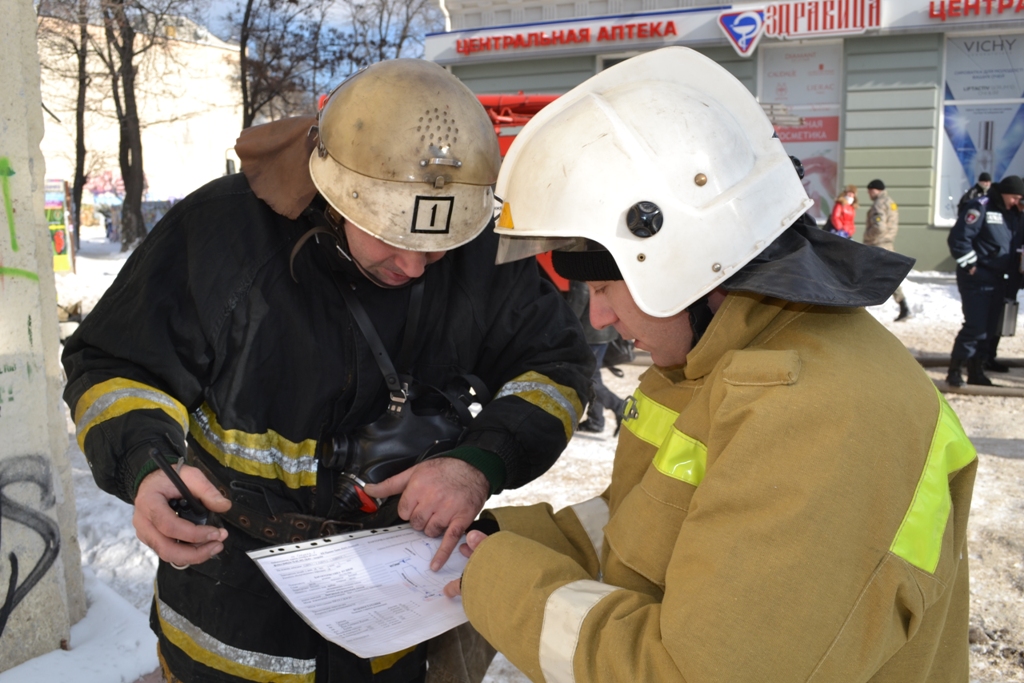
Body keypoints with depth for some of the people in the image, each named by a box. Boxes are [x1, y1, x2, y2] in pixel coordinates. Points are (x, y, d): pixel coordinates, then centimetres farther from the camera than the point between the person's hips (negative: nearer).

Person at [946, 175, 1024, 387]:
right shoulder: (980, 207, -11)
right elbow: (958, 238, -17)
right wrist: (969, 265, -14)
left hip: (997, 280, 8)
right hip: (977, 278, -8)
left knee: (990, 328, 9)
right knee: (975, 326, -11)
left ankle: (976, 371, 16)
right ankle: (954, 371, -4)